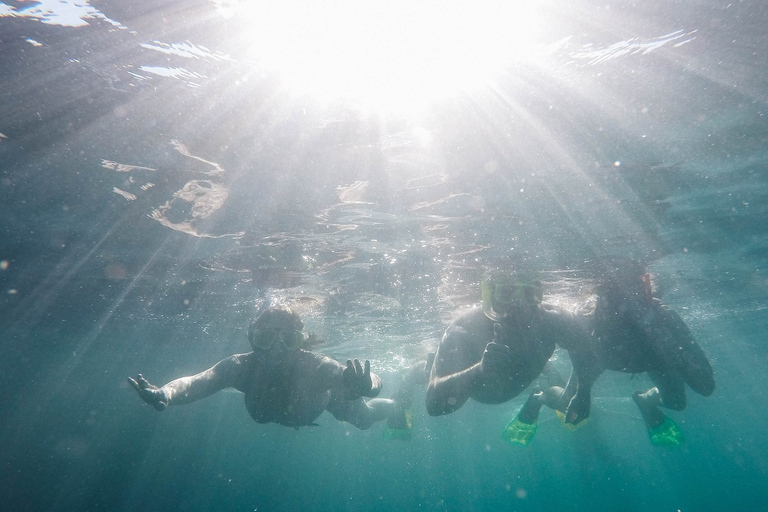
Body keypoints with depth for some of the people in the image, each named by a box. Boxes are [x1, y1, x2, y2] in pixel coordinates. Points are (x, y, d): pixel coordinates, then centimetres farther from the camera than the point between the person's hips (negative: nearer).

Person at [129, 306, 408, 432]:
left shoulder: (317, 367, -47)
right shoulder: (242, 366, -40)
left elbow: (375, 382, -50)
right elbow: (197, 382, -50)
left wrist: (364, 385, -74)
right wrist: (163, 394, -72)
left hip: (327, 396, -3)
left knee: (364, 418, 25)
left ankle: (394, 406, 59)